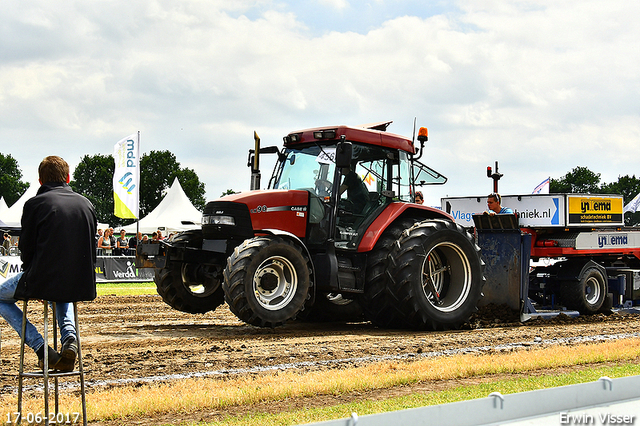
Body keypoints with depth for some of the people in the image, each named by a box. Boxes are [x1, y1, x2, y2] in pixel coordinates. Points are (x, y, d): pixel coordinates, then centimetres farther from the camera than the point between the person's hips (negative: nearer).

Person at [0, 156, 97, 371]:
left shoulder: (35, 204, -7)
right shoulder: (86, 204, 7)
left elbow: (27, 250, -2)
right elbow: (90, 249, 11)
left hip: (44, 281, -5)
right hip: (81, 286, 5)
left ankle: (40, 346, 6)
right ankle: (69, 336, 14)